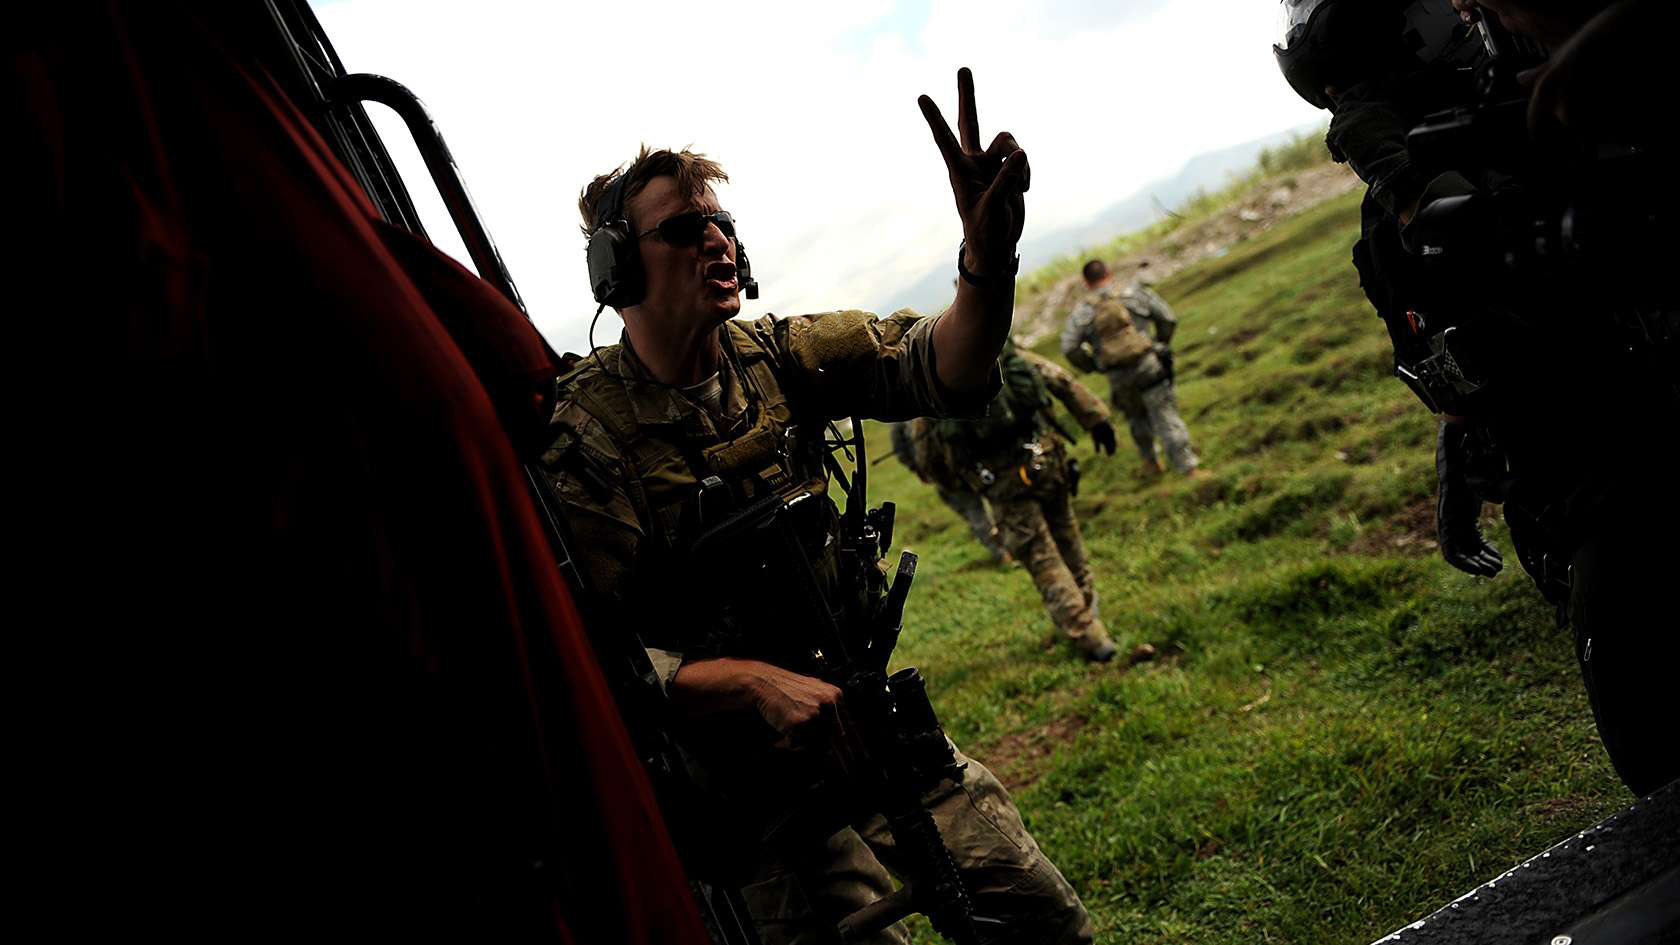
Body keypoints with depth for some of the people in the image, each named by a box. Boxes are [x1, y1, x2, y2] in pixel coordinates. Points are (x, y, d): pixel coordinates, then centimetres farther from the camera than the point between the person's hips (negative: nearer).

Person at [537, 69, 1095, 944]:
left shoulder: (775, 357, 1)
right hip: (745, 784, -5)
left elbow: (942, 368, -12)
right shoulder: (584, 435, -16)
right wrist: (750, 682, -30)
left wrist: (987, 258, -32)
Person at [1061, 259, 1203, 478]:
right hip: (1147, 365, -2)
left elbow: (1069, 349, -3)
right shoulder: (1135, 293, 3)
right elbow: (1167, 318, 5)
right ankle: (1188, 468, 1)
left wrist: (1092, 367, 11)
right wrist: (1161, 345, 21)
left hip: (1117, 377, 2)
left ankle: (1150, 462, 33)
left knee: (1136, 417, 25)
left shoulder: (1081, 311, 3)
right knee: (1166, 417, 2)